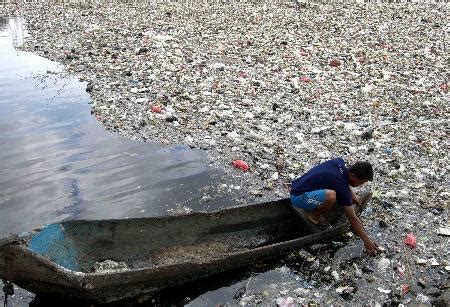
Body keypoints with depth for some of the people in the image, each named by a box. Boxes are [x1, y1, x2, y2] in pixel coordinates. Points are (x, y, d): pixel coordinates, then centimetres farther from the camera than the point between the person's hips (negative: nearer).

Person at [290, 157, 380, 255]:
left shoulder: (340, 162, -2)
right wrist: (366, 241, -9)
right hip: (298, 197, -9)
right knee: (331, 196, -34)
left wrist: (352, 194, 24)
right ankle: (312, 215, -4)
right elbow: (352, 218, -15)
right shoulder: (342, 187, -21)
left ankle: (310, 207, 15)